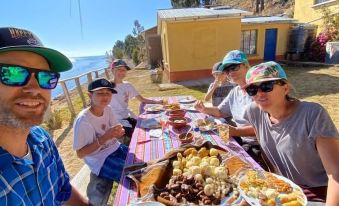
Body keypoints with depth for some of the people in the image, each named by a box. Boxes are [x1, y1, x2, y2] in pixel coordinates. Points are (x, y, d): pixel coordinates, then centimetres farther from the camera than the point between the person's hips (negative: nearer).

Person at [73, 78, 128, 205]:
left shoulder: (107, 109, -3)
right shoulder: (83, 120, -23)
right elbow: (80, 153, -18)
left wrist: (118, 133, -16)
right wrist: (104, 138, -28)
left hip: (115, 149, 7)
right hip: (100, 161, -7)